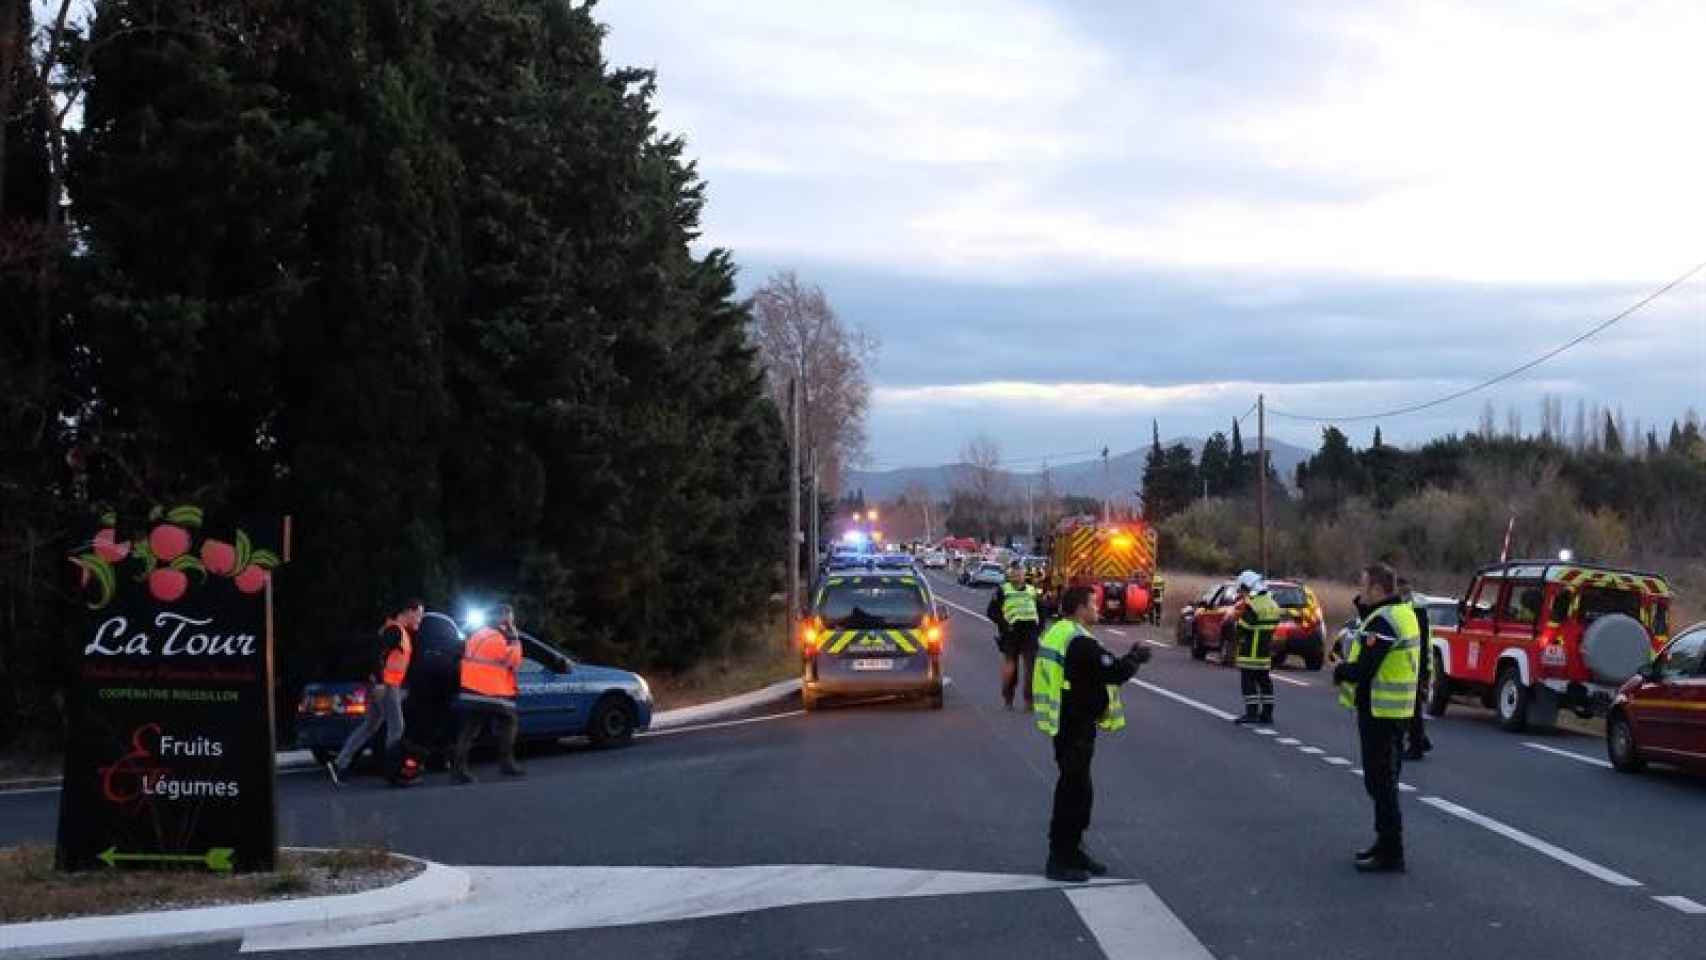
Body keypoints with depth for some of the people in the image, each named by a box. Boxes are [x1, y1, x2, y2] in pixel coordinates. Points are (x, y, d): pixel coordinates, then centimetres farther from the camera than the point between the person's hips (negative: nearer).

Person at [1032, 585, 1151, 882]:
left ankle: (1072, 850, 29)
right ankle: (1059, 860, 2)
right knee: (1074, 790, -3)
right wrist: (1137, 656, -6)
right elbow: (1115, 672, -23)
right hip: (1076, 727, -10)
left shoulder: (1058, 633, 11)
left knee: (1077, 789, 19)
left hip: (1064, 723, 10)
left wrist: (1129, 657, 8)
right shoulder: (1080, 643, -22)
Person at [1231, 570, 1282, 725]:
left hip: (1250, 653, -8)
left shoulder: (1250, 606, -16)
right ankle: (1266, 713, 15)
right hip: (1266, 652, 8)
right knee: (1264, 681, 13)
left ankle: (1251, 712, -7)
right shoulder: (1272, 605, 11)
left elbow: (1241, 629, -18)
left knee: (1248, 682, -4)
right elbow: (1273, 627, 15)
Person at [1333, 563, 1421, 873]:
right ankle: (1386, 843, 30)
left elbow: (1363, 670, -24)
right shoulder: (1404, 613, 13)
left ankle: (1390, 855, -3)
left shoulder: (1382, 622, -20)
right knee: (1385, 780, 20)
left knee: (1381, 783, -5)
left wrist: (1340, 671, -5)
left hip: (1379, 712, -10)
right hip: (1398, 710, 10)